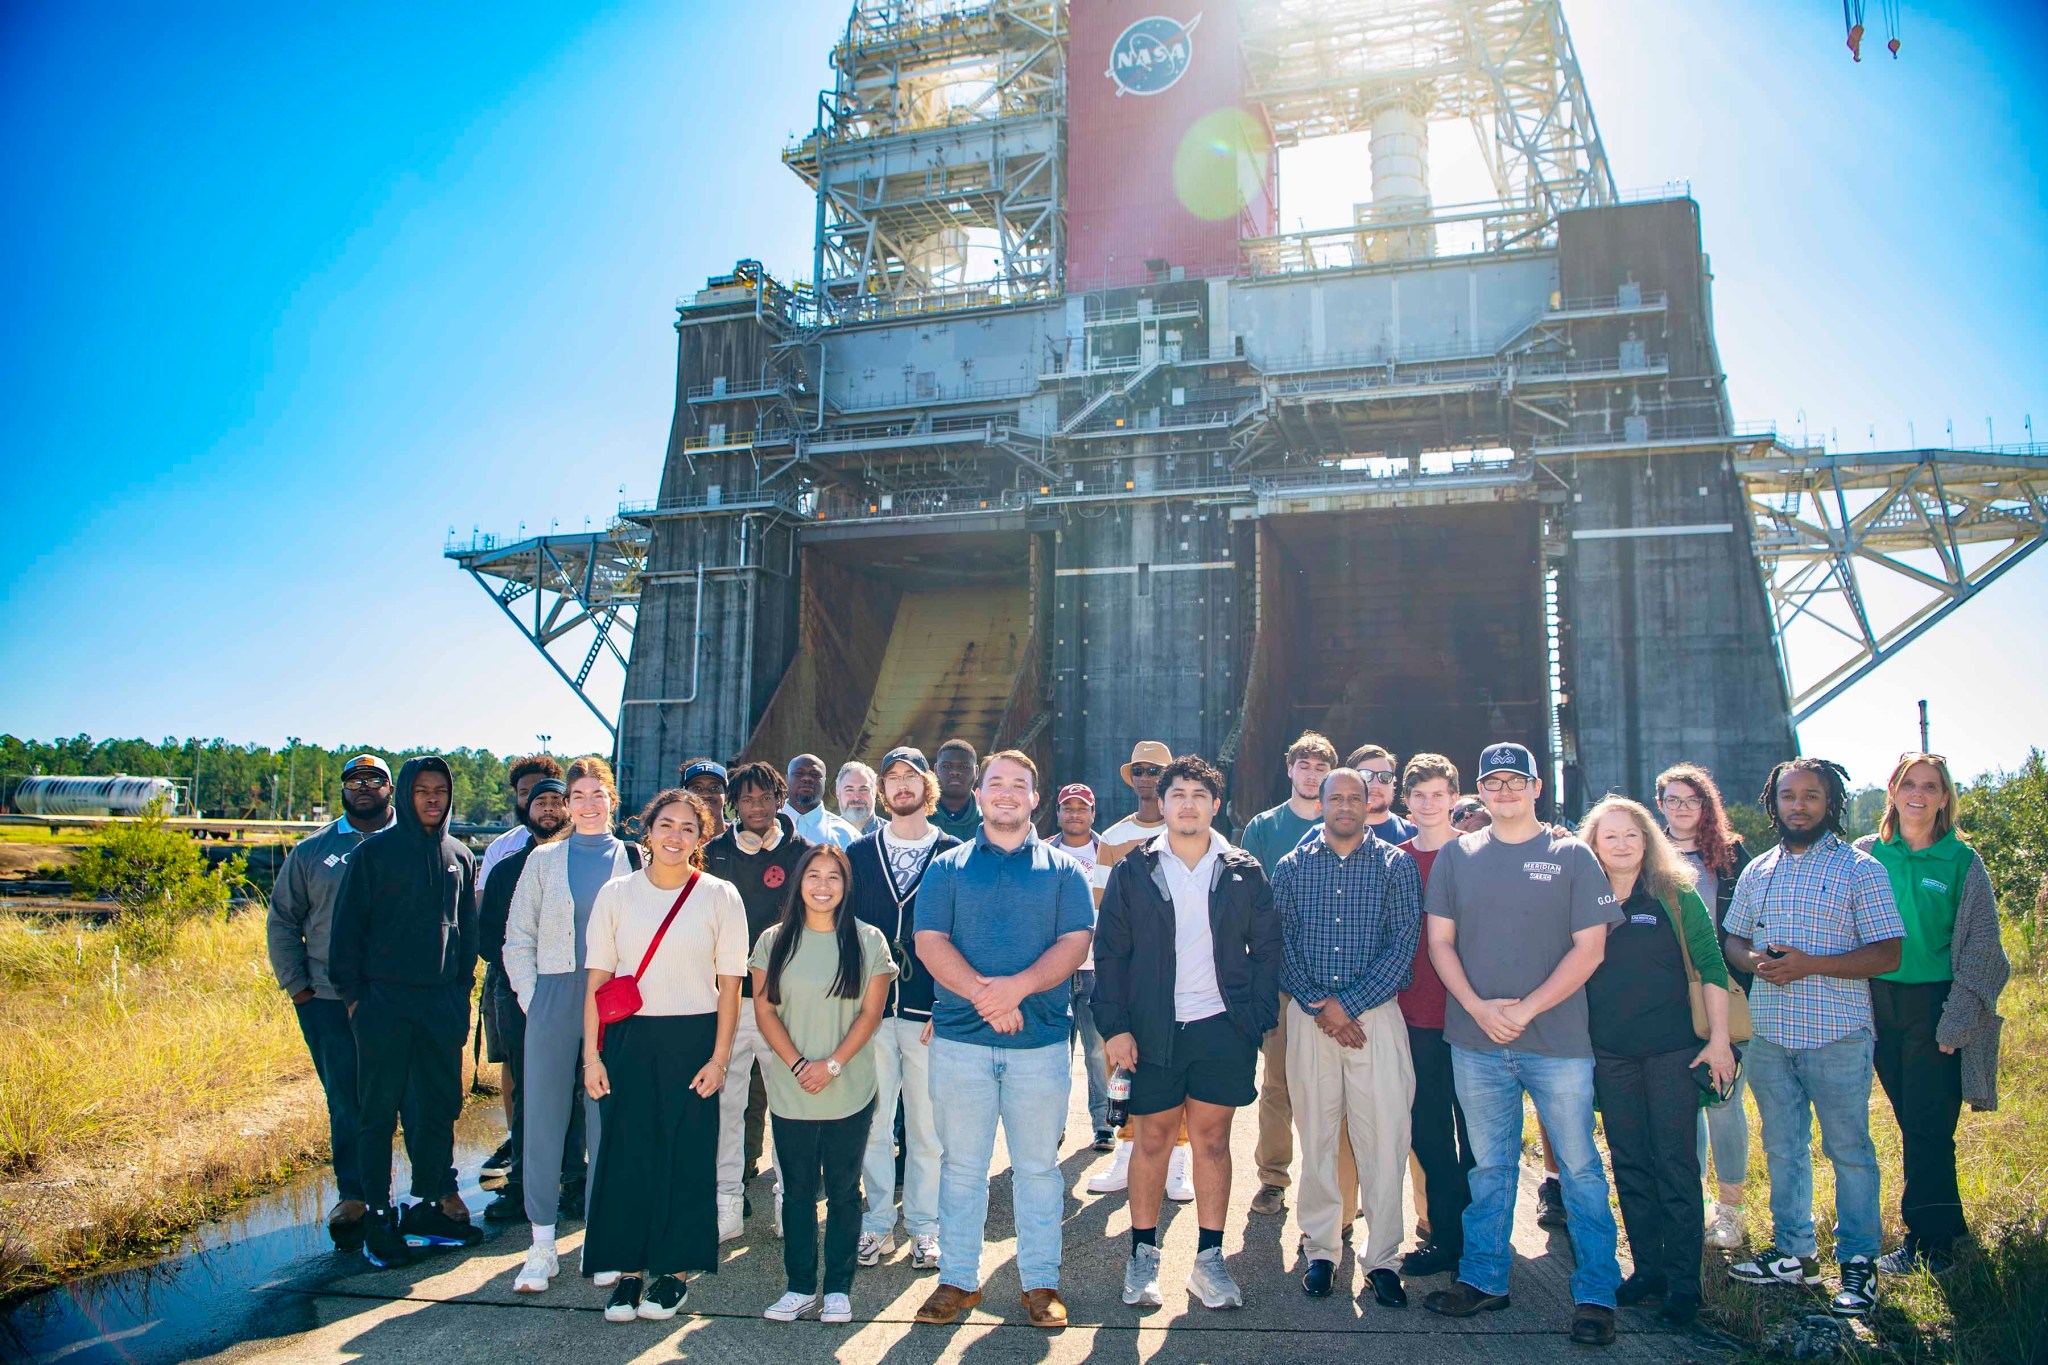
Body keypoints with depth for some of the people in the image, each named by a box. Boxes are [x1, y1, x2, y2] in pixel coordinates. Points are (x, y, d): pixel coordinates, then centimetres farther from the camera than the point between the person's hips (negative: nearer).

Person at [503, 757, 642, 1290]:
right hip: (554, 1000, 1)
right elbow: (517, 937, 10)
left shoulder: (635, 859, 7)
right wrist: (530, 996, 0)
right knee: (544, 1116, 1)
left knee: (606, 1118, 4)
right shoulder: (544, 860, 10)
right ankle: (542, 1245, 10)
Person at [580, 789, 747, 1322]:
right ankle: (628, 1270, 17)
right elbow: (598, 979, 4)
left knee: (687, 1154, 3)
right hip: (628, 1040, 1)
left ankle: (675, 1271, 18)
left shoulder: (720, 896, -1)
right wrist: (592, 1054, -1)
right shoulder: (616, 893, 4)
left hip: (693, 1041, -1)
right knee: (626, 1150, 3)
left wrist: (719, 1058, -7)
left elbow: (729, 984, -2)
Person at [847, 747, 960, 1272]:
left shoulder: (954, 854, 3)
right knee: (871, 1121, 7)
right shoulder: (859, 853, 10)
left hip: (929, 1010, -2)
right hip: (870, 1007, 2)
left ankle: (924, 1226, 19)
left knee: (927, 1125, 5)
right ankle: (877, 1223, 21)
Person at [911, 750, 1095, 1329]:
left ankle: (1041, 1282, 20)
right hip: (960, 1037, 0)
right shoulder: (947, 868, 8)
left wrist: (1018, 986, -18)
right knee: (961, 1165, 8)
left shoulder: (1063, 870, 7)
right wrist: (980, 992, -17)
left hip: (1041, 1039, 0)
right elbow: (930, 941, -3)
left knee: (1038, 1166, 8)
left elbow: (1075, 943, -3)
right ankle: (957, 1280, 21)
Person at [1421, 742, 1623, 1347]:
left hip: (1558, 1041, -2)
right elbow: (1440, 942, 6)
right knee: (1489, 1166, 12)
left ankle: (1595, 1294, 17)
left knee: (1579, 1168, 5)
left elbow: (1589, 947, -4)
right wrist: (1479, 1008, -8)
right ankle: (1483, 1279, 24)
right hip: (1475, 1042, 2)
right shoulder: (1456, 855, 7)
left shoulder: (1571, 855, 0)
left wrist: (1526, 1008, -11)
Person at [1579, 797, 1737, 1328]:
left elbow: (1711, 966, -1)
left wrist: (1719, 1038, -6)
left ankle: (1683, 1281, 11)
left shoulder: (1676, 895, -1)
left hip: (1672, 1048, -3)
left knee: (1675, 1162, 1)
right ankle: (1647, 1269, 21)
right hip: (1609, 1054, 3)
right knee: (1629, 1163, 9)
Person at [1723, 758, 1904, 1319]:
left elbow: (1888, 954, -9)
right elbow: (1732, 939, 18)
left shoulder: (1860, 869, -4)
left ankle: (1859, 1262, 15)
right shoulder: (1757, 871, 12)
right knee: (1782, 1147, 13)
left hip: (1837, 1035, -5)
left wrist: (1810, 964, -19)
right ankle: (1793, 1252, 25)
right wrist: (1754, 960, -5)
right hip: (1769, 1034, 5)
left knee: (1849, 1150, 3)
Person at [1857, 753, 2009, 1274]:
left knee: (1927, 1127, -1)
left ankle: (1926, 1239, 10)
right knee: (1914, 1124, 11)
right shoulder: (1866, 854, 4)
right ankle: (1944, 1224, 25)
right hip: (1880, 1006, 3)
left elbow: (1982, 948, -2)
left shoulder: (1962, 861, -3)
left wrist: (1957, 1021, -8)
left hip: (1934, 1006, -3)